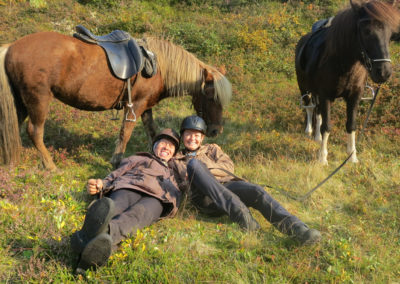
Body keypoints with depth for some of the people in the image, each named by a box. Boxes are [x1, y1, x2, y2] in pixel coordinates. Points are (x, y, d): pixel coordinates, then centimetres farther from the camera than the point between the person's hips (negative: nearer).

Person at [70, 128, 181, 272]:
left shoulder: (171, 174, 45)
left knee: (137, 213, -39)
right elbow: (117, 173, 22)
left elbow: (176, 196, 29)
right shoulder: (137, 158, 38)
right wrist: (101, 184, 3)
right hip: (129, 187, 0)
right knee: (117, 204, -39)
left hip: (156, 197, 0)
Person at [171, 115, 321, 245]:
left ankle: (298, 229, -48)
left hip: (227, 184, 2)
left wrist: (205, 169, 1)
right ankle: (238, 211, -46)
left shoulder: (212, 149, 33)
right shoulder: (176, 161, 31)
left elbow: (228, 165, 16)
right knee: (193, 163, -33)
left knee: (256, 191, -31)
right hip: (204, 196, -2)